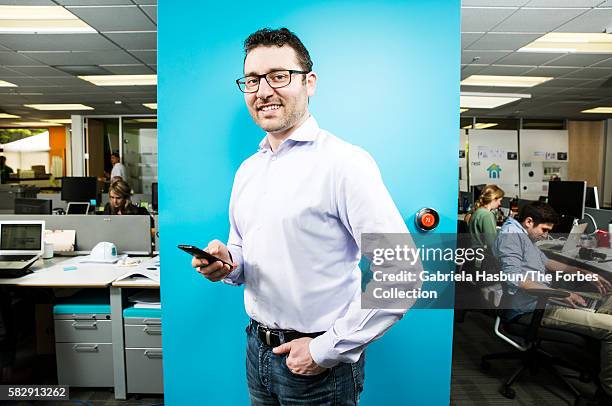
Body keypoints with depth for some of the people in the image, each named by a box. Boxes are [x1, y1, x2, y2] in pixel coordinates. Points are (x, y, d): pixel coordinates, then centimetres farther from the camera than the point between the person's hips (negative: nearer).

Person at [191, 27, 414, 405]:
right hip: (257, 350, 7)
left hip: (320, 363, -6)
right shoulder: (247, 170, 5)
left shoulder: (345, 162, -18)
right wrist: (226, 261, -7)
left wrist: (327, 350, -17)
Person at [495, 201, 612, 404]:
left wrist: (584, 273, 19)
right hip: (530, 309, -11)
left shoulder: (523, 237, 20)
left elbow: (546, 262, 28)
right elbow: (514, 277, -26)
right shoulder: (510, 235, -14)